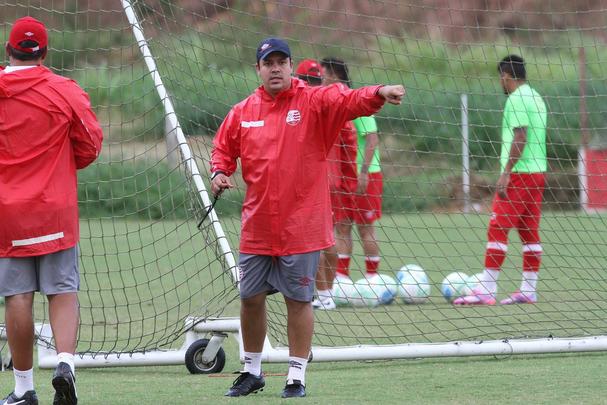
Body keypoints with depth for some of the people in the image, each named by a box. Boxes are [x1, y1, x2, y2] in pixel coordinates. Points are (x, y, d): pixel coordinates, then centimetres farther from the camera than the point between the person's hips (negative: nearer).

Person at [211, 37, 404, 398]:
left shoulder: (314, 102, -6)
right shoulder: (242, 112, 6)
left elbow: (349, 100, -23)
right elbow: (224, 148, 18)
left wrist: (379, 94, -43)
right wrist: (220, 171, -3)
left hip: (301, 228, -4)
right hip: (257, 229, 4)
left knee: (298, 300, 1)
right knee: (251, 298, 11)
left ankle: (297, 377, 12)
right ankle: (252, 372, 28)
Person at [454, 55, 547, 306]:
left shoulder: (517, 99, -11)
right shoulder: (536, 98, 16)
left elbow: (520, 138, -20)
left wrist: (506, 173, -21)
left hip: (518, 173, -9)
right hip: (537, 172, 9)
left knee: (497, 230, -10)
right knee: (530, 233, 9)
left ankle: (486, 291, -13)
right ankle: (528, 290, 9)